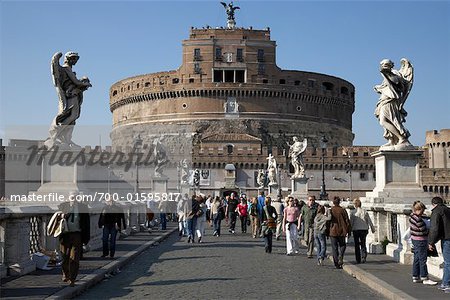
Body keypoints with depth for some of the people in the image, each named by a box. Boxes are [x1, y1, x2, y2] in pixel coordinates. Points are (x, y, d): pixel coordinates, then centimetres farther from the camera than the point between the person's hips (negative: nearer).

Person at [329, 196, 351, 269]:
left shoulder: (330, 210, -4)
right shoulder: (343, 210, -4)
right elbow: (347, 221, -1)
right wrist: (349, 231, 9)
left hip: (333, 232, 0)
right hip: (341, 231, 0)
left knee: (334, 247, 7)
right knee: (342, 245, 19)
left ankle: (336, 263, 5)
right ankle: (340, 256, -7)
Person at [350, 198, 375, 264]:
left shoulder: (353, 212, -6)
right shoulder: (364, 211, 3)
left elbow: (351, 222, -8)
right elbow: (369, 221, 4)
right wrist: (372, 229, 14)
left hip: (356, 229, -2)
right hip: (364, 229, 2)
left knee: (357, 245, 8)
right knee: (363, 243, 15)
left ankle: (358, 260, 9)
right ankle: (364, 255, -7)